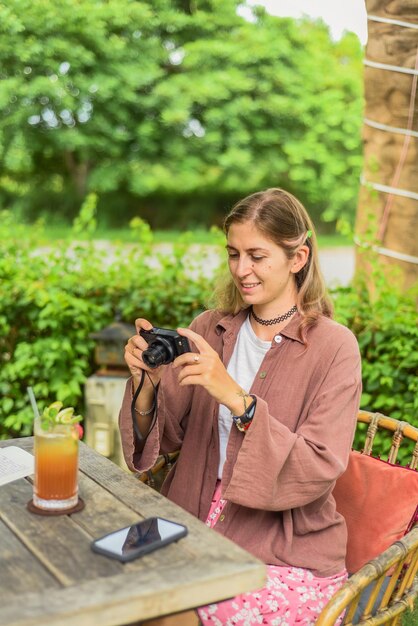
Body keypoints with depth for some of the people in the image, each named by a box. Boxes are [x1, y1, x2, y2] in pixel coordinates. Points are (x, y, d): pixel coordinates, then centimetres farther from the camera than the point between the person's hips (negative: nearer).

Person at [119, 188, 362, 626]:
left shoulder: (333, 347, -9)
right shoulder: (210, 328, 4)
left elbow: (320, 470, -16)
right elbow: (166, 437, 5)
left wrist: (238, 399, -27)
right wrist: (145, 384, -15)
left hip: (288, 557, -4)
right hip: (196, 524, 4)